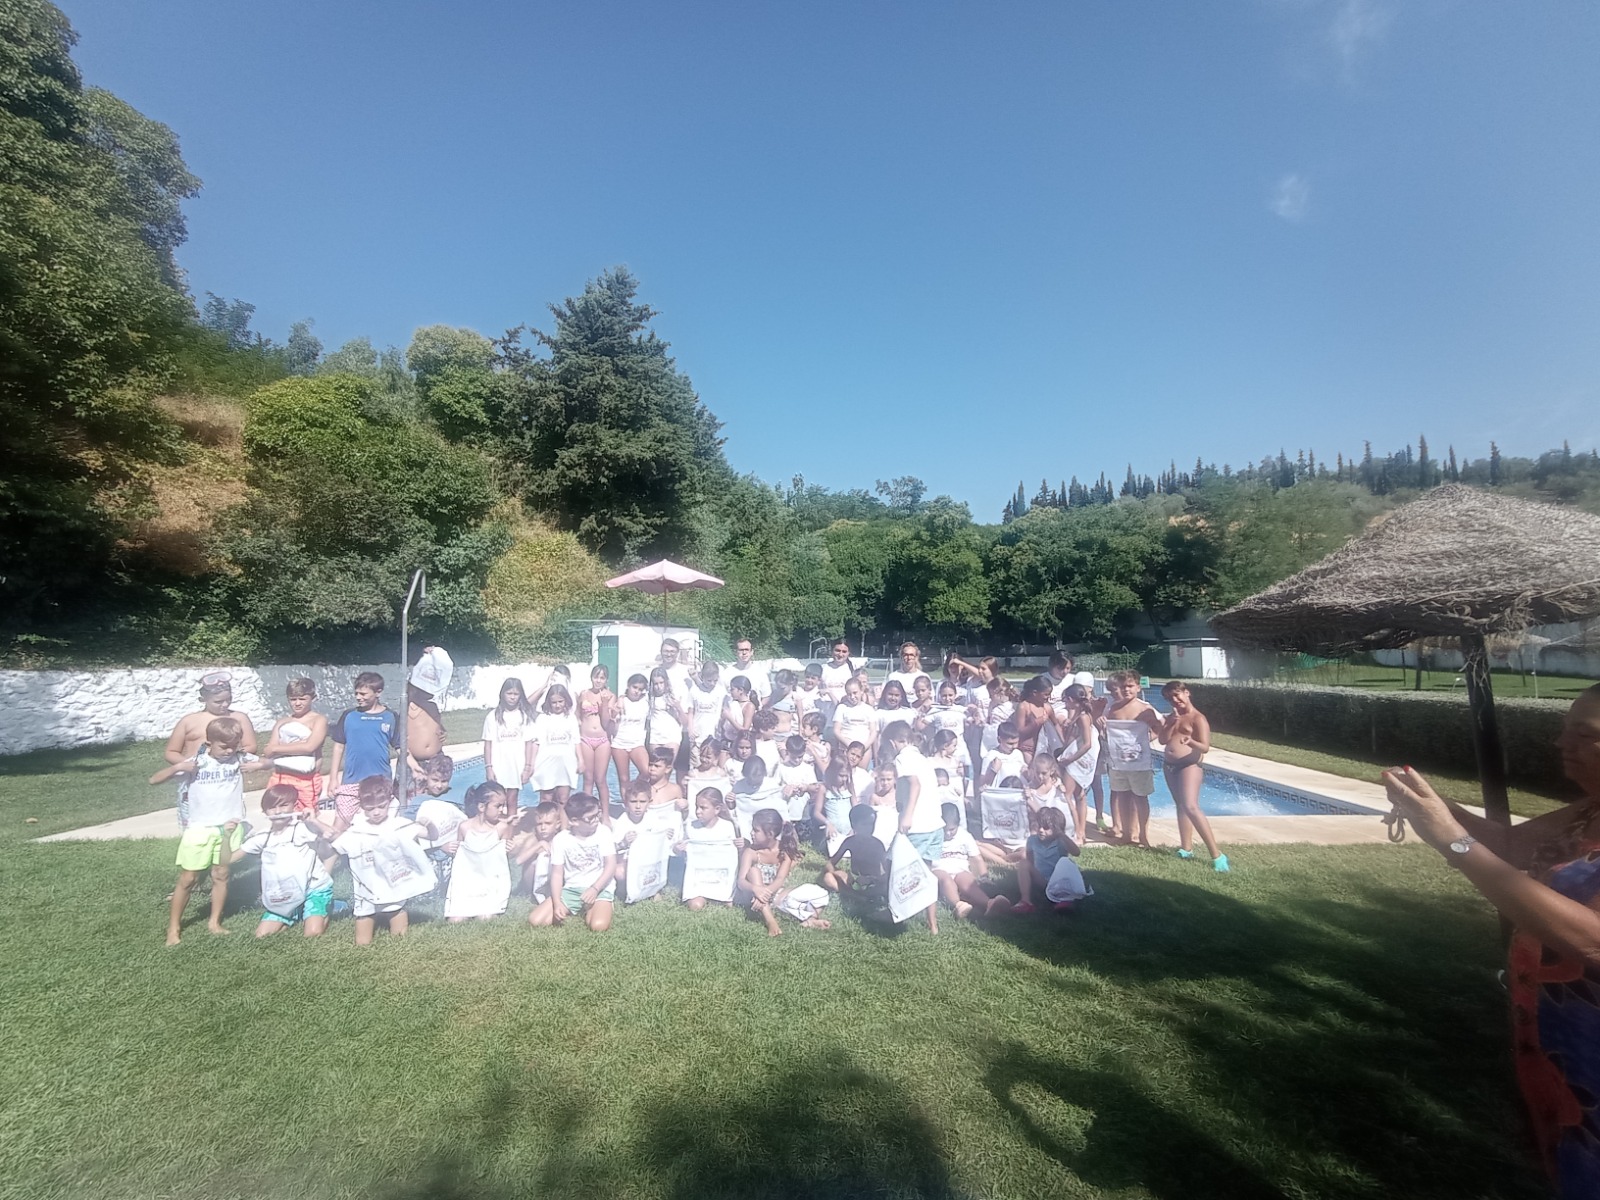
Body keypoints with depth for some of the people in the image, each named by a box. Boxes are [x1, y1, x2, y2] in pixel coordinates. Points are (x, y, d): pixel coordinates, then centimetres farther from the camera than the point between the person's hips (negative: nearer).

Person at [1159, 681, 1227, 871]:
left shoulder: (1198, 718, -10)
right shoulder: (1172, 716, 12)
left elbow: (1205, 747, -18)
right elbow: (1163, 740, 3)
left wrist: (1190, 741, -38)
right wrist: (1172, 722, -10)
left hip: (1189, 766, -8)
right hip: (1169, 765, 8)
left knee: (1191, 807, -20)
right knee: (1181, 806, 11)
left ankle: (1216, 854, -18)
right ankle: (1186, 848, 18)